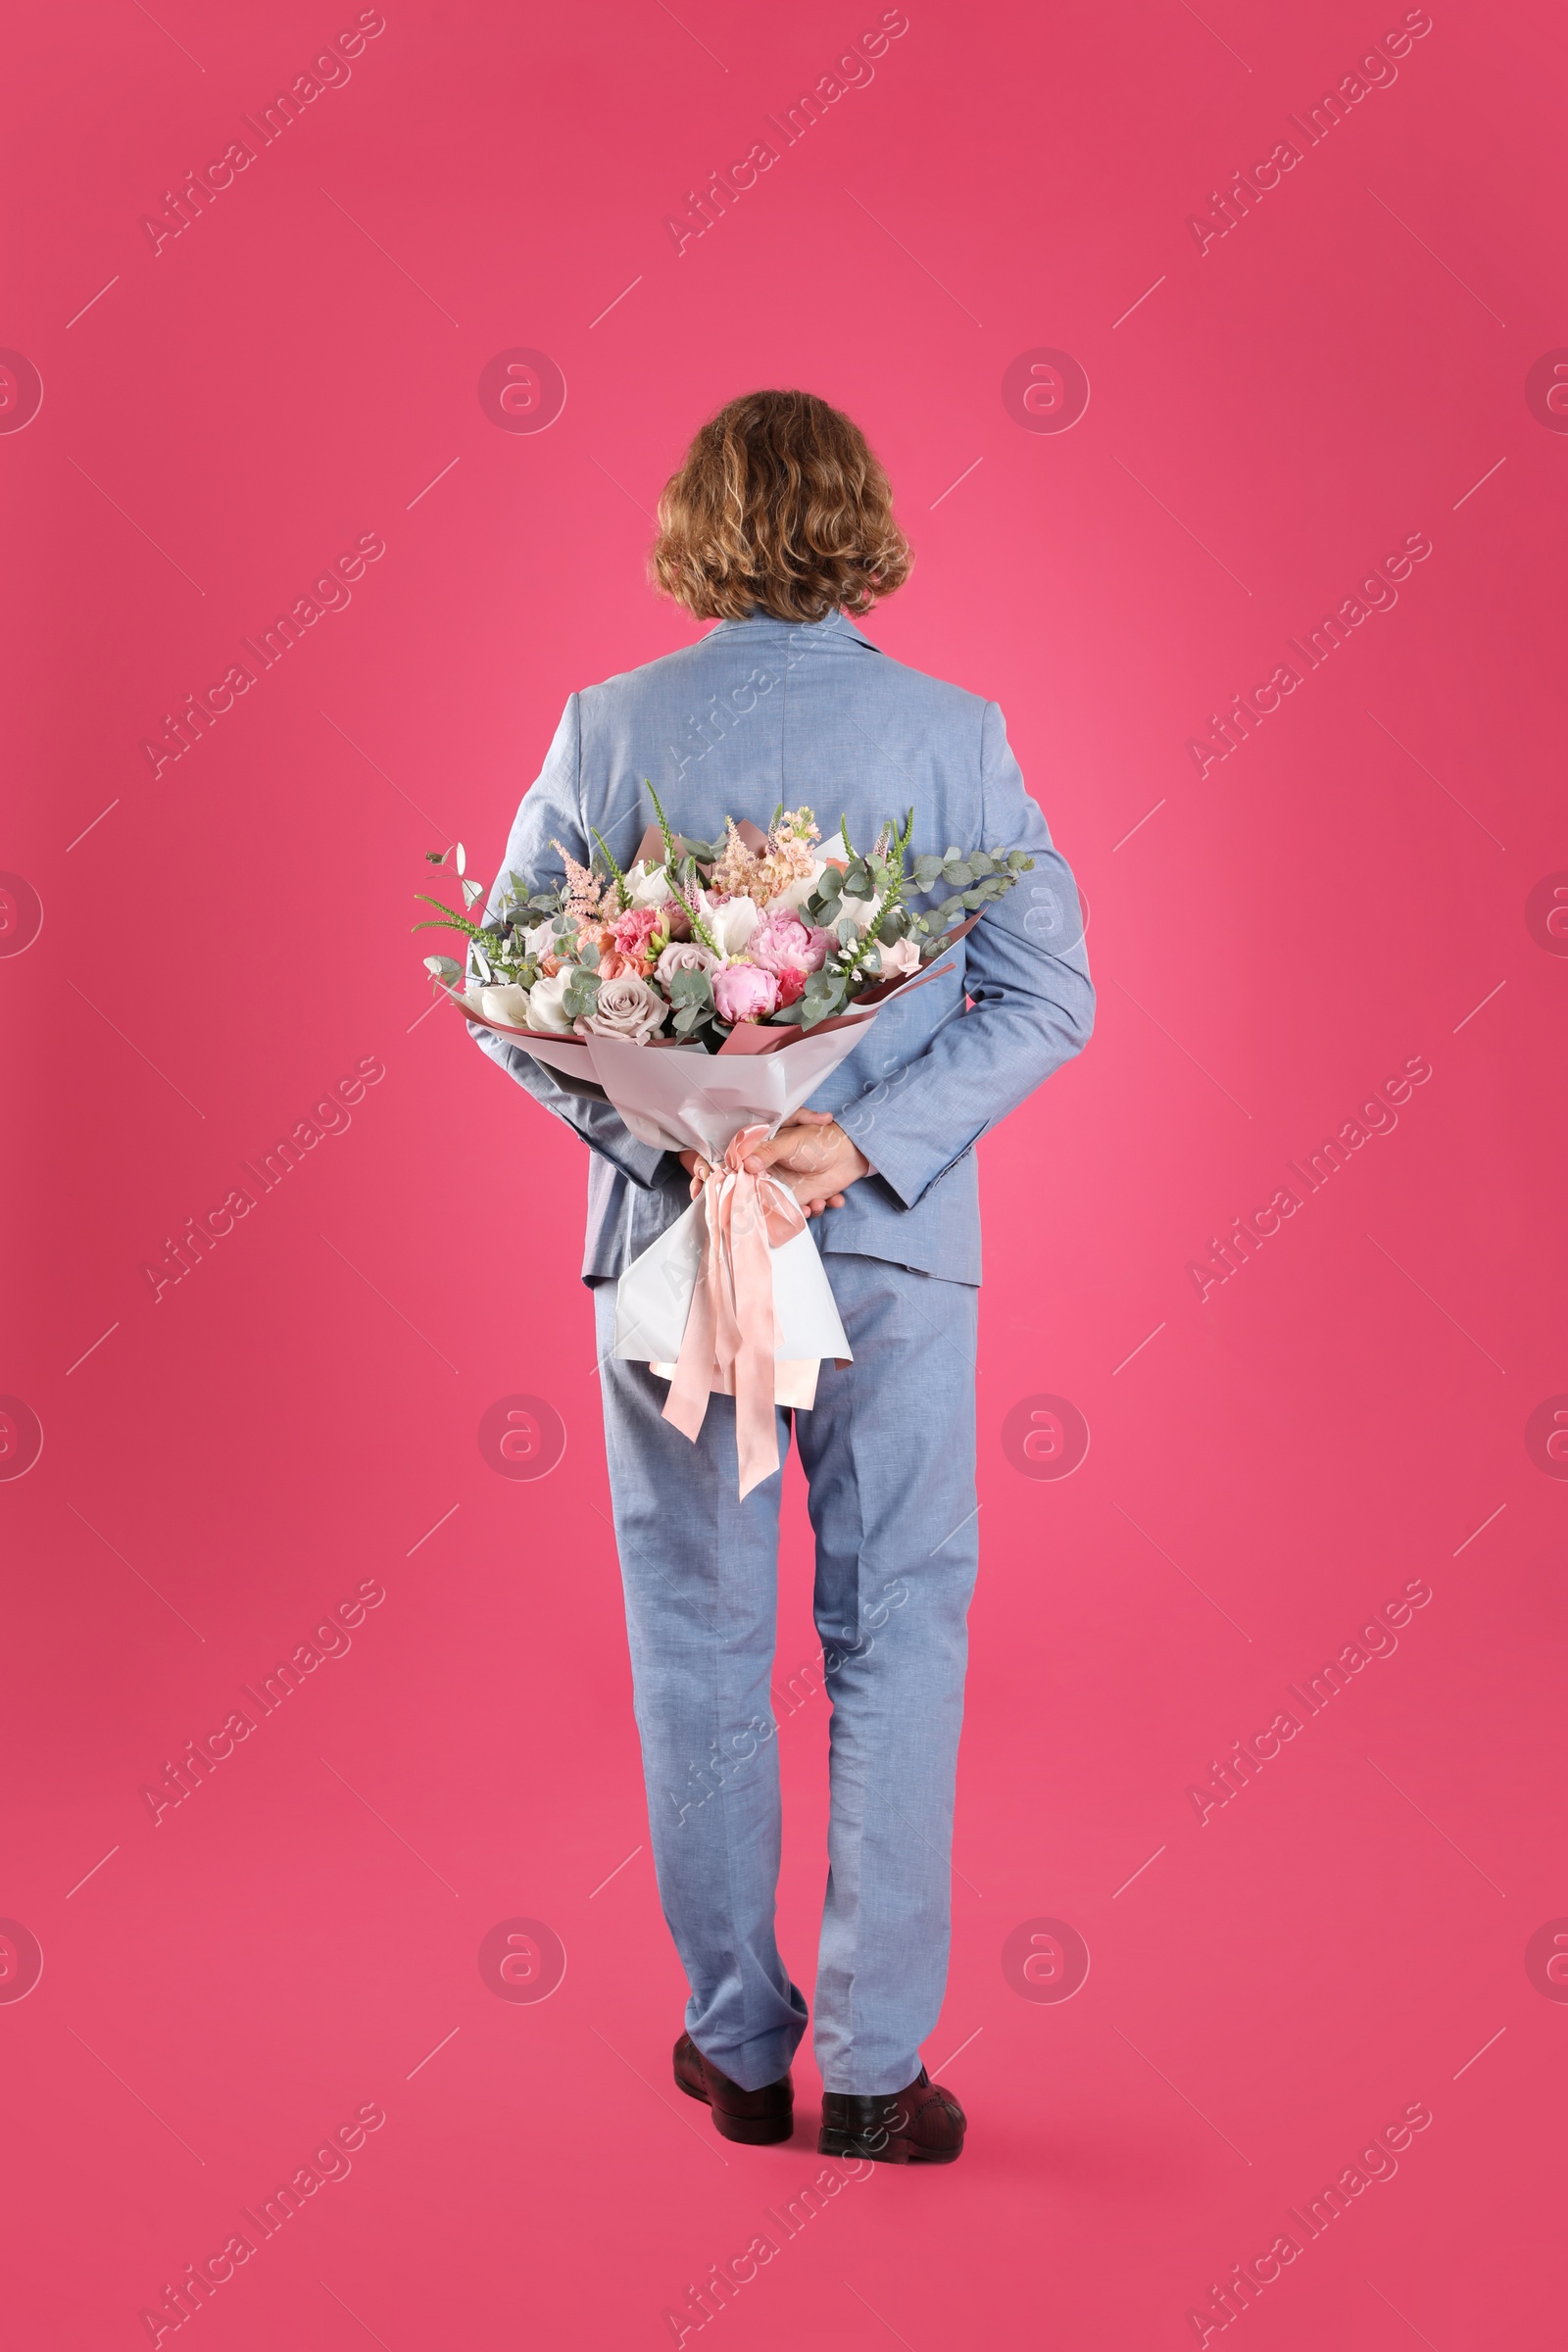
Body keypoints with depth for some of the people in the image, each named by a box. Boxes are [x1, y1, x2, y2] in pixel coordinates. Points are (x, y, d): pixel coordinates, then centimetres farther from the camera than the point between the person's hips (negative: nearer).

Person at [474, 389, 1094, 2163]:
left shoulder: (610, 728, -3)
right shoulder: (953, 733, -4)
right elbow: (1047, 988, -10)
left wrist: (666, 1135, -9)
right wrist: (860, 1141, -15)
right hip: (895, 1253, 0)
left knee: (698, 1650, 12)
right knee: (895, 1647, 10)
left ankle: (738, 2047, 24)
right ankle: (874, 2068, 15)